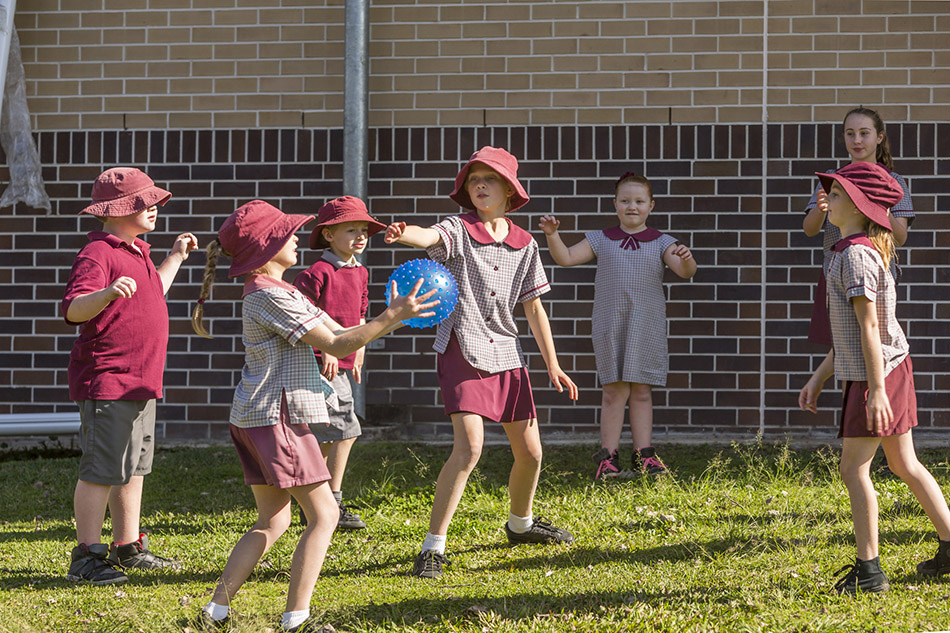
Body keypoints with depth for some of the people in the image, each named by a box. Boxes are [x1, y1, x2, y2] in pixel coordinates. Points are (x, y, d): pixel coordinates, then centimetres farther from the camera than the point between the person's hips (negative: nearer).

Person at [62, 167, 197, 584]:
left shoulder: (137, 252, 18)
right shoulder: (97, 254, -14)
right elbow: (73, 309, -27)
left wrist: (176, 259, 41)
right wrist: (107, 293, -46)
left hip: (141, 383, 10)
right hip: (107, 382, -10)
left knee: (133, 468, 15)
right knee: (101, 470, -9)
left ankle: (129, 549, 24)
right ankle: (85, 557, -6)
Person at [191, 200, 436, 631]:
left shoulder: (280, 292, 18)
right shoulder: (271, 296, -15)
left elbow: (337, 333, 15)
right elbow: (336, 346, -16)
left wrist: (392, 317, 6)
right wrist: (391, 317, -17)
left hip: (254, 418, 10)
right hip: (276, 417, -10)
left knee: (272, 521, 13)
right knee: (323, 514, -5)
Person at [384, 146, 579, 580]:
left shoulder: (524, 244, 8)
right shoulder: (459, 230, -5)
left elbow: (533, 307, 14)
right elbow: (430, 237, -29)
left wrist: (552, 365, 11)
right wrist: (403, 234, -53)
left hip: (506, 353, 5)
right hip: (463, 349, -5)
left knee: (529, 451, 12)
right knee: (469, 446, -20)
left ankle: (520, 524, 41)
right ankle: (433, 548, -16)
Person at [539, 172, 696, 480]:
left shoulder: (660, 243, 5)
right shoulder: (602, 240, 6)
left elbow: (684, 271, -7)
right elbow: (565, 258, 3)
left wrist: (686, 260, -30)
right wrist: (552, 235, -14)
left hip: (647, 327, 1)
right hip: (609, 326, 0)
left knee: (641, 391, 5)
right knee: (615, 390, -3)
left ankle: (643, 455, 10)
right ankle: (607, 457, 2)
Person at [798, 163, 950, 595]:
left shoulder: (856, 254, -17)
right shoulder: (865, 251, 15)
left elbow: (869, 327, -21)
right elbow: (849, 332, 20)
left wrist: (876, 390, -23)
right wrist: (819, 377, 22)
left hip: (877, 372, -10)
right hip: (894, 367, 10)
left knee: (854, 468, -5)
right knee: (904, 464, 15)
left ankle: (868, 570, -2)